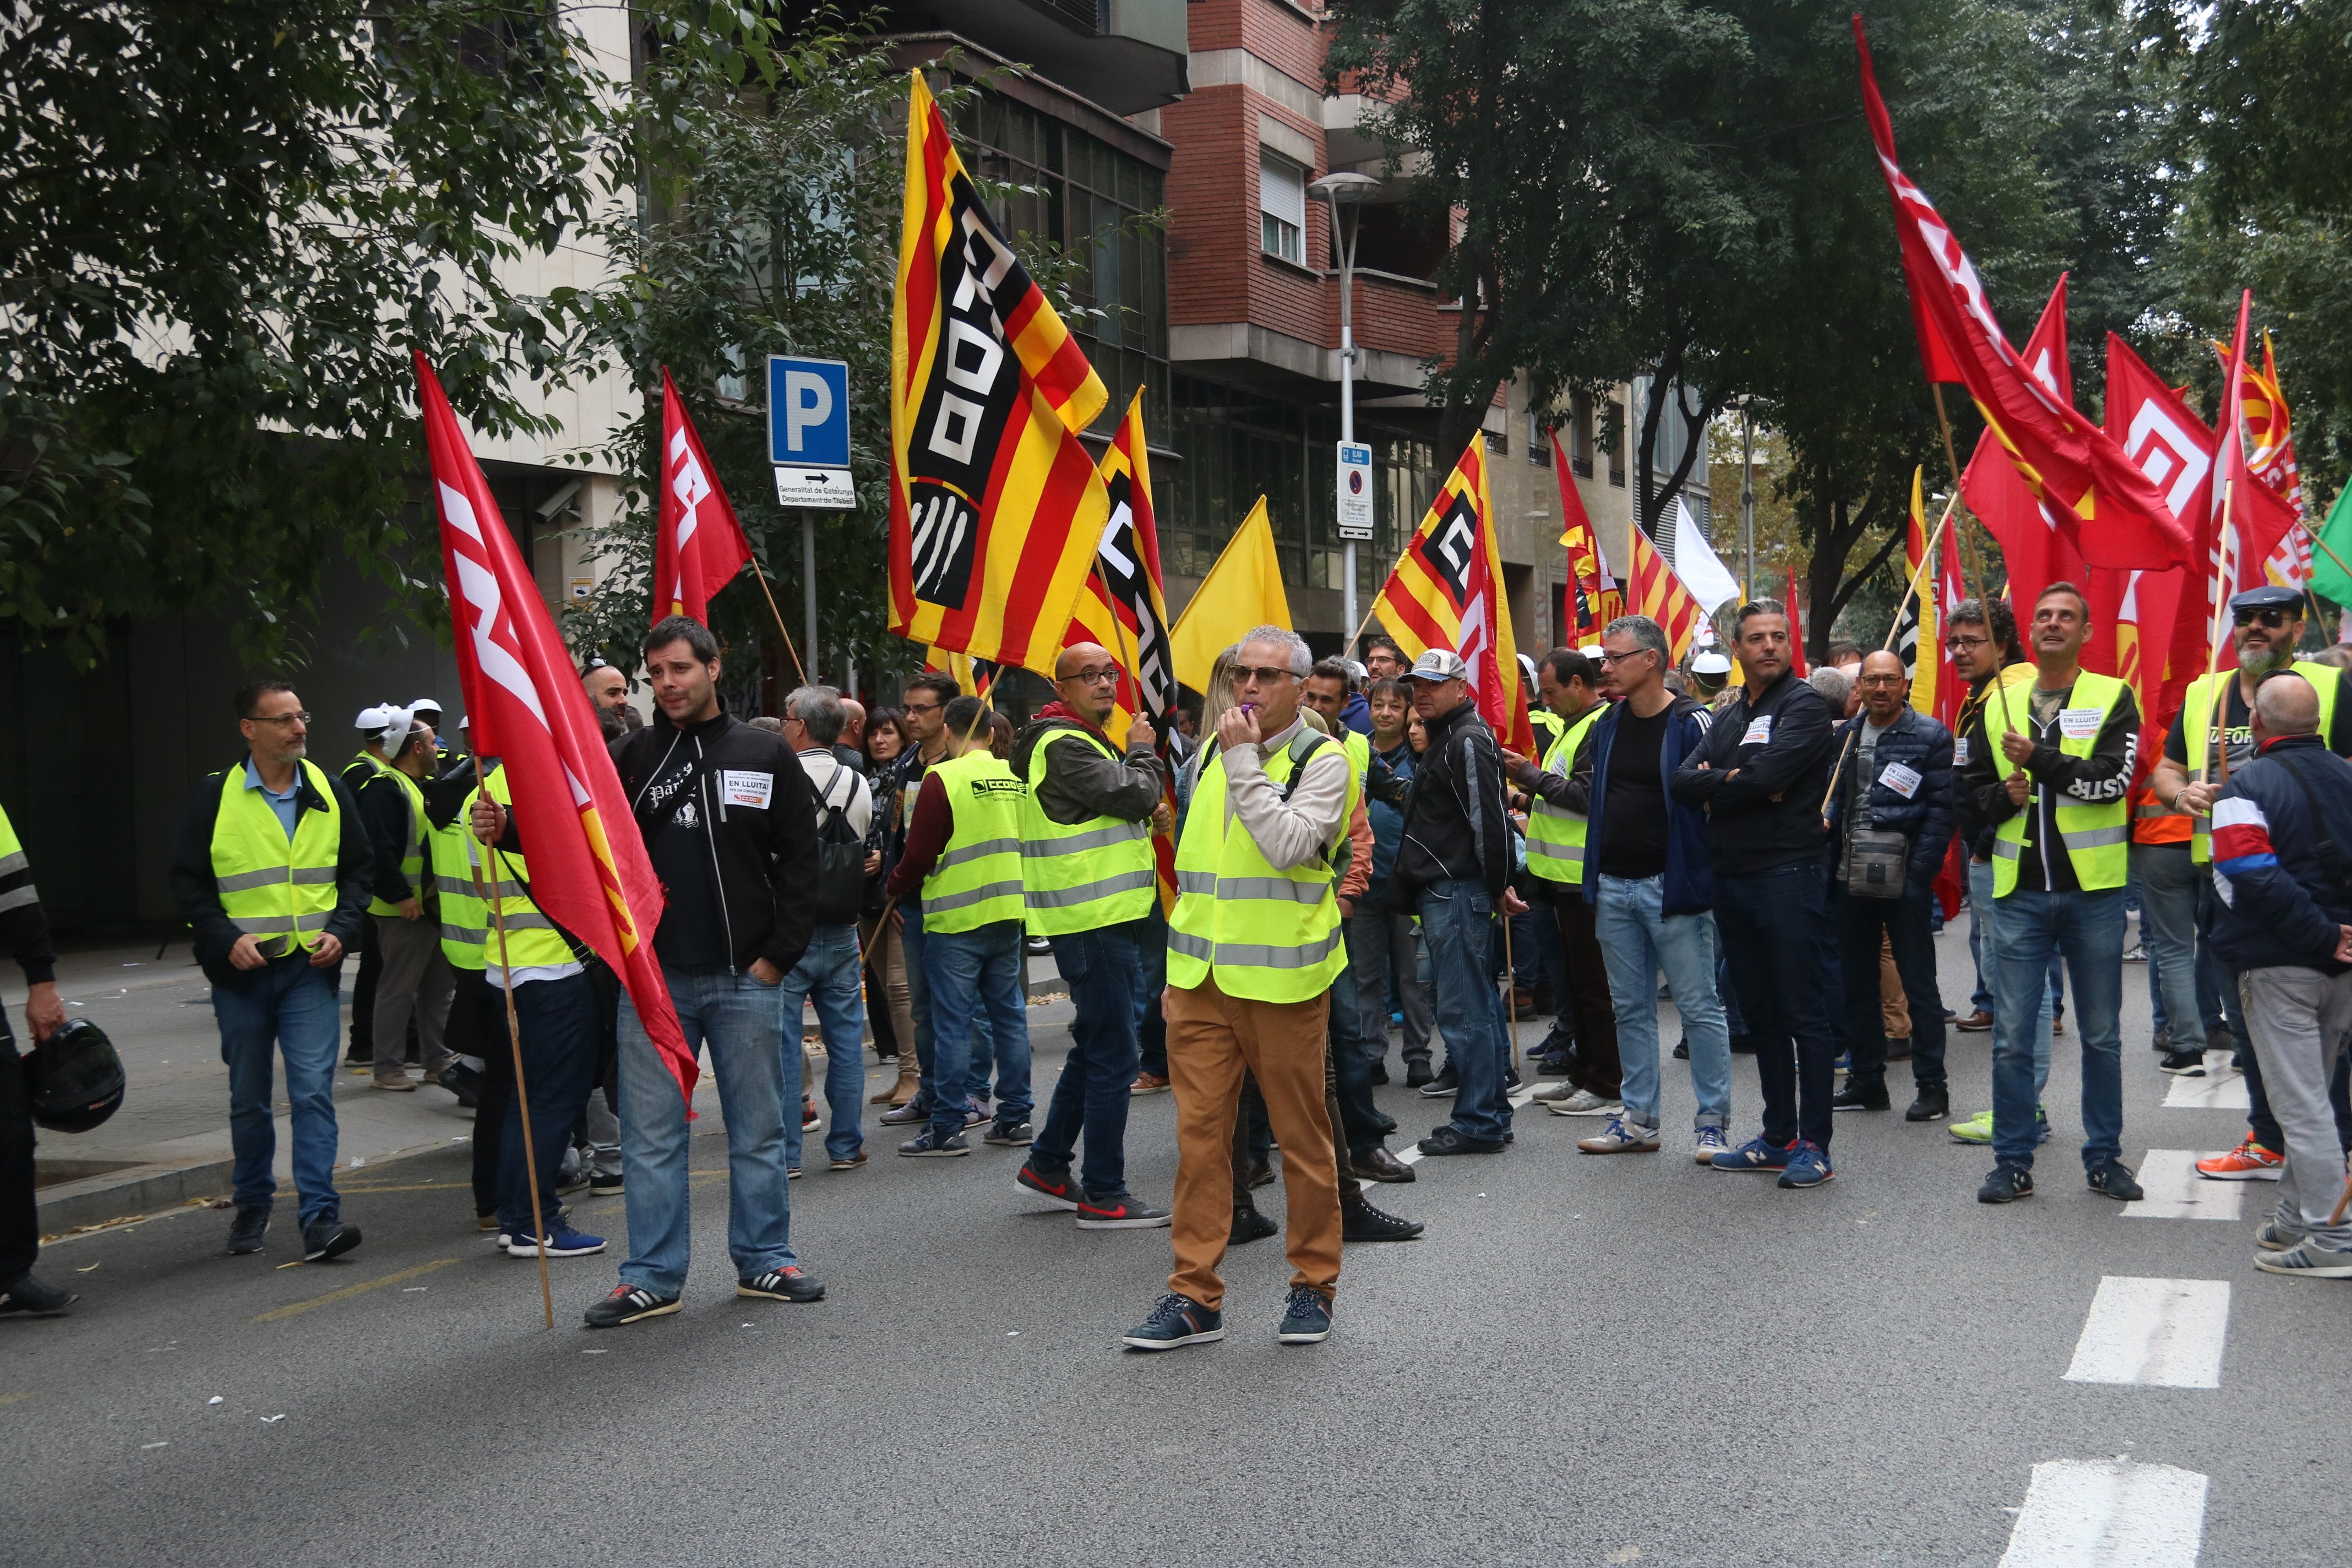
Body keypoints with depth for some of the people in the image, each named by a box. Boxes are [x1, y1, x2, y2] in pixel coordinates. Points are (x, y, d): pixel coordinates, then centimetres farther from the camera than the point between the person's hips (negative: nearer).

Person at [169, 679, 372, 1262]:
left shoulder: (328, 790, 5)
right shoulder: (214, 795, -2)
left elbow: (360, 868, 12)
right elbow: (188, 880, 1)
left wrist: (341, 930, -3)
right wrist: (226, 939, -12)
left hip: (311, 968, 0)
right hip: (242, 970, 0)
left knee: (313, 1090, -10)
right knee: (249, 1099, 11)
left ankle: (320, 1216, -12)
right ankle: (253, 1204, 28)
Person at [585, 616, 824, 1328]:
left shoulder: (766, 756, 3)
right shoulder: (631, 756, 4)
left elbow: (800, 860, 3)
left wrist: (779, 954, -3)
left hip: (746, 978, 0)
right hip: (653, 978, 0)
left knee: (758, 1129, 9)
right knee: (652, 1136, 4)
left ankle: (764, 1259, 22)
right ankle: (653, 1277, 12)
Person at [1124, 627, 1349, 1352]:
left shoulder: (1322, 761, -5)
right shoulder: (1212, 752, 15)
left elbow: (1288, 845, -23)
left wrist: (1244, 763, -19)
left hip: (1281, 980, -5)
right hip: (1202, 977, 5)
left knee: (1301, 1135, 4)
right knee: (1199, 1134, 3)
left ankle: (1313, 1284, 19)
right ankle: (1195, 1296, 9)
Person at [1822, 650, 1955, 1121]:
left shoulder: (1930, 736, -5)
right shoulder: (1846, 735, 12)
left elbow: (1941, 810, -9)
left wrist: (1916, 875, -16)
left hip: (1903, 883, -6)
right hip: (1850, 882, 6)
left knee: (1919, 985, 0)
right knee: (1856, 985, 12)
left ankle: (1931, 1086, 7)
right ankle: (1866, 1080, 22)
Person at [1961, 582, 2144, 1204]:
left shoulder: (2113, 698, 1)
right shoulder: (2000, 704, 11)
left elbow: (2113, 779, -14)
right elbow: (1973, 789, 15)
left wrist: (2039, 761, -18)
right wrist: (2003, 796, -5)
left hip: (2094, 890, -2)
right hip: (2020, 892, 2)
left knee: (2101, 1036, 8)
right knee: (2011, 1038, 2)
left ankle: (2104, 1158, 20)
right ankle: (2013, 1163, 10)